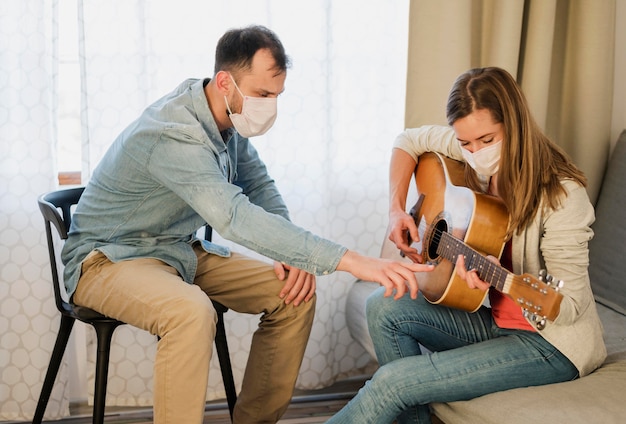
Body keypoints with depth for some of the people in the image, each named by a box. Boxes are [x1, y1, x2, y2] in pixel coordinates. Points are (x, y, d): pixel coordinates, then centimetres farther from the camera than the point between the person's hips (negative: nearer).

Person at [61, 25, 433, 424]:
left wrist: (293, 256, -8)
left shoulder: (229, 116, -3)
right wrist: (350, 260, -49)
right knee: (192, 312, -39)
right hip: (111, 258, -8)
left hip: (181, 249, 8)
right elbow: (237, 218, -44)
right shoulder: (175, 136, -32)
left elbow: (259, 185, 10)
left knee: (295, 294, -5)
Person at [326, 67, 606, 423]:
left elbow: (569, 306, -22)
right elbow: (411, 141, 12)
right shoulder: (483, 157, -5)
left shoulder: (561, 194, -24)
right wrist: (397, 209, -2)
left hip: (554, 341, -7)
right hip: (498, 319, 7)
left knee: (394, 381, -20)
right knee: (384, 307, -13)